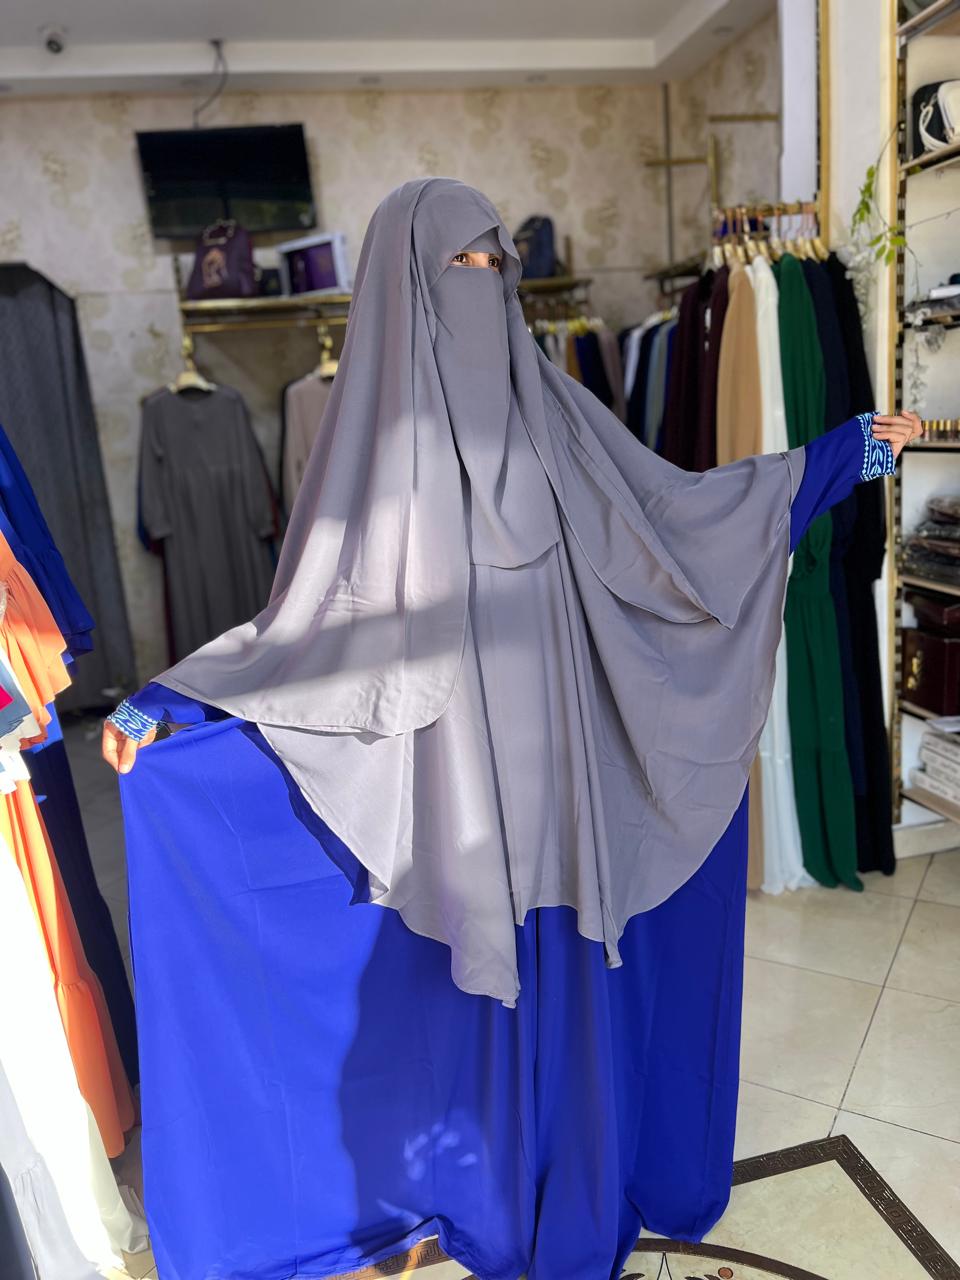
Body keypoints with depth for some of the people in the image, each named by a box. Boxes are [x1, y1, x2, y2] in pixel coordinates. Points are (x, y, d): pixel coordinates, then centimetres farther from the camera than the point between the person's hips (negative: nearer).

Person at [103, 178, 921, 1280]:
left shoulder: (548, 405, 4)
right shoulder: (378, 431, -6)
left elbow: (673, 509, 8)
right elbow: (319, 612, -4)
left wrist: (849, 448, 10)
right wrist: (166, 702, -10)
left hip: (572, 772, 3)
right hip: (462, 787, -3)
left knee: (580, 978, 16)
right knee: (485, 990, 13)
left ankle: (589, 1184, 45)